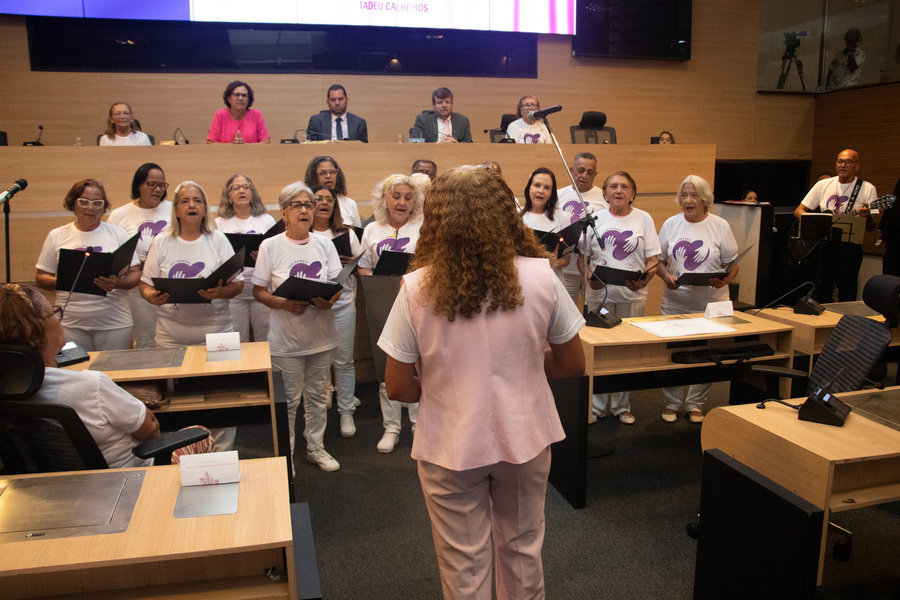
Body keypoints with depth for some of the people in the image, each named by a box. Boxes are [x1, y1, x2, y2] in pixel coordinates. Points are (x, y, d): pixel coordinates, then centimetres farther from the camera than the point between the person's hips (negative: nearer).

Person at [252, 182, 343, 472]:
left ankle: (316, 447, 31)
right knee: (288, 399, 5)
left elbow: (337, 286, 7)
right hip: (287, 338, -3)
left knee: (317, 395, 15)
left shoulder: (325, 244, 4)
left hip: (321, 335, 3)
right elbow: (258, 292, -3)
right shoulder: (270, 246, -5)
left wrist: (329, 300, -15)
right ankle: (284, 453, 23)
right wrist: (284, 303, -21)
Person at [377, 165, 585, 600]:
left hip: (450, 446, -1)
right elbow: (573, 364, -2)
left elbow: (398, 388, -10)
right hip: (525, 438, 2)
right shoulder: (540, 277, -12)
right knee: (523, 551, 25)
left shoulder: (417, 290, -15)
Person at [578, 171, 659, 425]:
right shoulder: (595, 219, 7)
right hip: (599, 293, 0)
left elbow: (653, 259, 3)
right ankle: (596, 405, 16)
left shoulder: (644, 218, 6)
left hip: (632, 295, 0)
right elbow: (581, 257, 7)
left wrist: (644, 279, -17)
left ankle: (621, 405, 19)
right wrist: (589, 276, -12)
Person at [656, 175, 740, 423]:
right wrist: (666, 276, -12)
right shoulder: (671, 224, 5)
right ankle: (671, 403, 20)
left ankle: (695, 404, 22)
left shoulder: (720, 226, 0)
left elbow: (733, 264, 1)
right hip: (675, 302, 1)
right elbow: (659, 260, 8)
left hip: (711, 303, -1)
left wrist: (725, 280, -20)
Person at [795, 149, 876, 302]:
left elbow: (871, 227, -3)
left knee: (847, 299, 0)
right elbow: (799, 210, 9)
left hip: (848, 248, -2)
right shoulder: (823, 185, 9)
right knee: (820, 295, 6)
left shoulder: (867, 189, 0)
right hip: (822, 246, 3)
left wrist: (867, 216, -26)